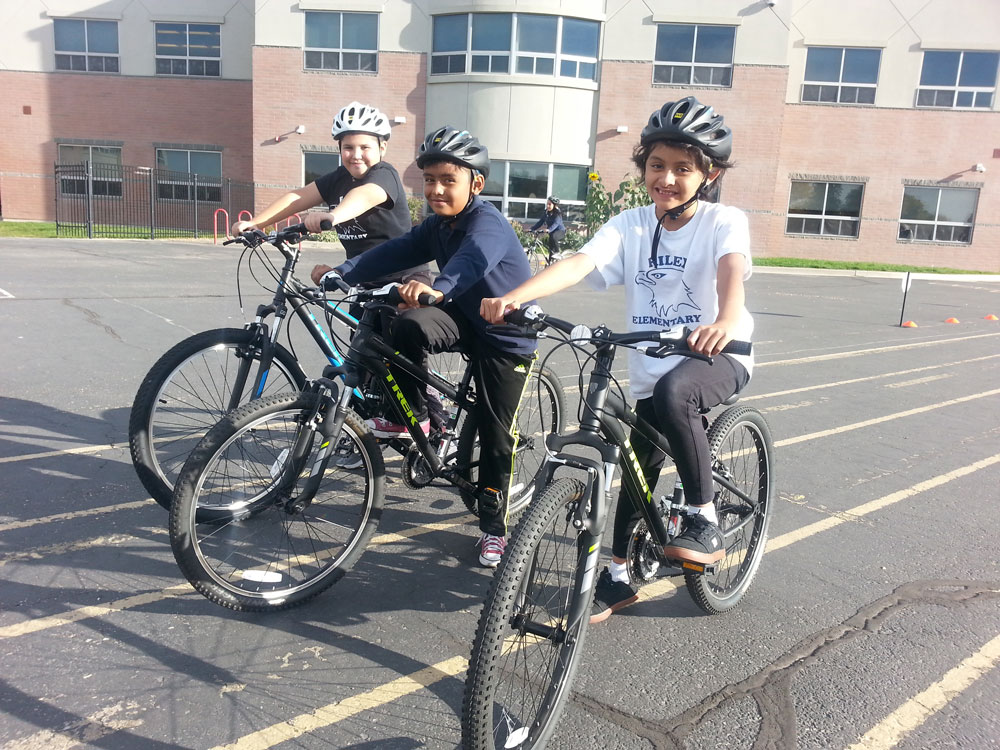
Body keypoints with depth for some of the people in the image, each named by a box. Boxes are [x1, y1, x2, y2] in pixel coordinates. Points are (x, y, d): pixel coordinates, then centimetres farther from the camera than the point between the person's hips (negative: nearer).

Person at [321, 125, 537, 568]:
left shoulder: (488, 224, -24)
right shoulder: (438, 225, 1)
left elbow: (472, 259, -46)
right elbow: (394, 252, -8)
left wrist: (437, 288, -65)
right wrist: (342, 273, -21)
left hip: (507, 336, -6)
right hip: (465, 320, 6)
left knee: (495, 436, -3)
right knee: (409, 325, -25)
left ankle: (493, 527, 14)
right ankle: (413, 415, -4)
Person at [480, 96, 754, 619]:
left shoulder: (723, 222, -9)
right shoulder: (630, 226, -3)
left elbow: (732, 269, -31)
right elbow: (577, 264, -20)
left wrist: (726, 320, -55)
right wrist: (512, 297, -37)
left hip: (717, 357, -4)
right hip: (648, 372, 4)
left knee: (673, 392, -36)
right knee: (637, 472, 11)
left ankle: (705, 522, -19)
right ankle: (618, 576, 30)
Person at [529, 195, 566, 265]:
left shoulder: (557, 213, -18)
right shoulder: (546, 213, 1)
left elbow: (556, 223, -34)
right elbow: (540, 222, -2)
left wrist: (549, 229, -52)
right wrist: (532, 229, -16)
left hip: (560, 231, -7)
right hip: (551, 232, 7)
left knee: (552, 236, -36)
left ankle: (557, 252, -17)